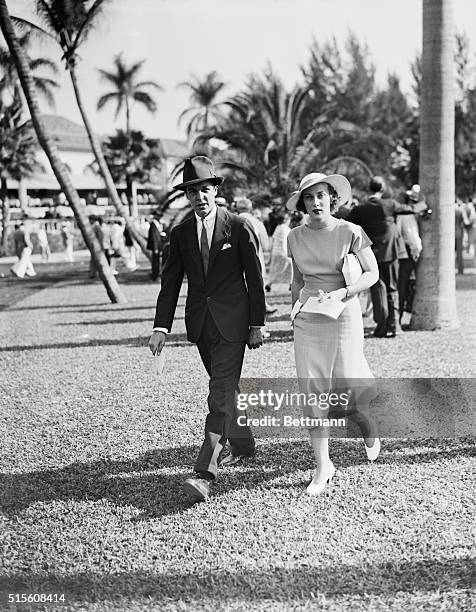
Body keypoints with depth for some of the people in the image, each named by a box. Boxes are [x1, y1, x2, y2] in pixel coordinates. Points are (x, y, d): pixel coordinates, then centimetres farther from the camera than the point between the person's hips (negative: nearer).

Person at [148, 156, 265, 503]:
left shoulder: (239, 227, -5)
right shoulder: (181, 234, 6)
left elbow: (255, 278, -3)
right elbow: (170, 282, 4)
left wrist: (257, 325, -4)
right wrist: (161, 327, -6)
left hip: (232, 323, -5)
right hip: (200, 323, 5)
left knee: (221, 393, -11)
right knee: (224, 387, 17)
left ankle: (205, 473, -16)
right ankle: (243, 443, 39)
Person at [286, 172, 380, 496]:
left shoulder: (350, 232, -5)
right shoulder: (295, 237, 7)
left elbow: (373, 273, -4)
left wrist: (341, 292, -17)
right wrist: (295, 307, 10)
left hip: (344, 316, -3)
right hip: (307, 323, 3)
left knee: (347, 398, -2)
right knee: (313, 395, 1)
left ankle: (365, 423, 35)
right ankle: (323, 466, 11)